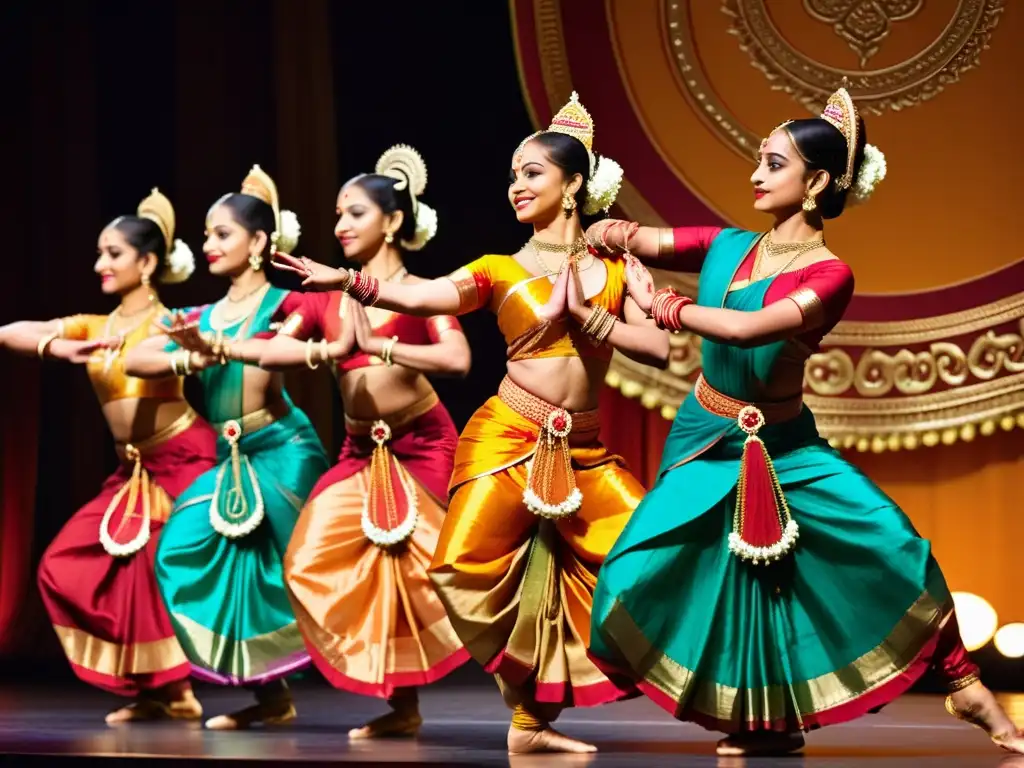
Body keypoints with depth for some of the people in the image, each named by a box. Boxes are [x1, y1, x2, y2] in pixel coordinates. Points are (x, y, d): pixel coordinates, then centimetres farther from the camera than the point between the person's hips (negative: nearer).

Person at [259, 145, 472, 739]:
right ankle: (400, 702, 4)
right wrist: (332, 350, -19)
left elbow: (458, 360, -22)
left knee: (415, 568, -8)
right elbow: (272, 353, -4)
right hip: (361, 451, 5)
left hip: (422, 446, -5)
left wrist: (377, 344, -24)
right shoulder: (327, 297, 7)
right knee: (315, 562, -4)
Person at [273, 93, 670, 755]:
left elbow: (660, 347, 0)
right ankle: (533, 702, 2)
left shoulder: (613, 269, 10)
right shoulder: (499, 271, 4)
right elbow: (419, 296, -12)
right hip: (508, 440, -2)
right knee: (469, 568, -21)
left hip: (583, 453, 3)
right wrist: (349, 281, -27)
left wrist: (586, 316, -8)